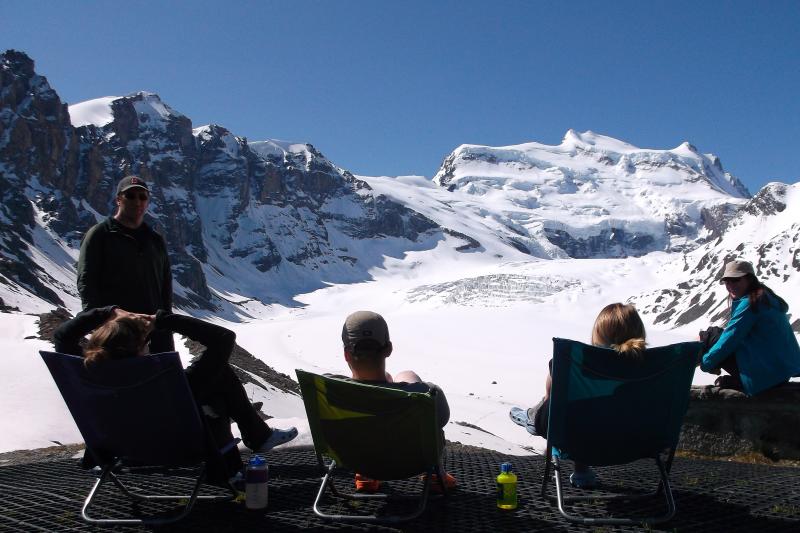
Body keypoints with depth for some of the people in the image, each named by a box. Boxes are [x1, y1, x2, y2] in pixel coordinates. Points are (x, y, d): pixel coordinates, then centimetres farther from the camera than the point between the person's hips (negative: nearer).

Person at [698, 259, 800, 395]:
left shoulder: (748, 303, -14)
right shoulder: (767, 298, 15)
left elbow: (730, 339, -14)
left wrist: (706, 362, -2)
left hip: (766, 374, -10)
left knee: (710, 336, -3)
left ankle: (737, 382, -3)